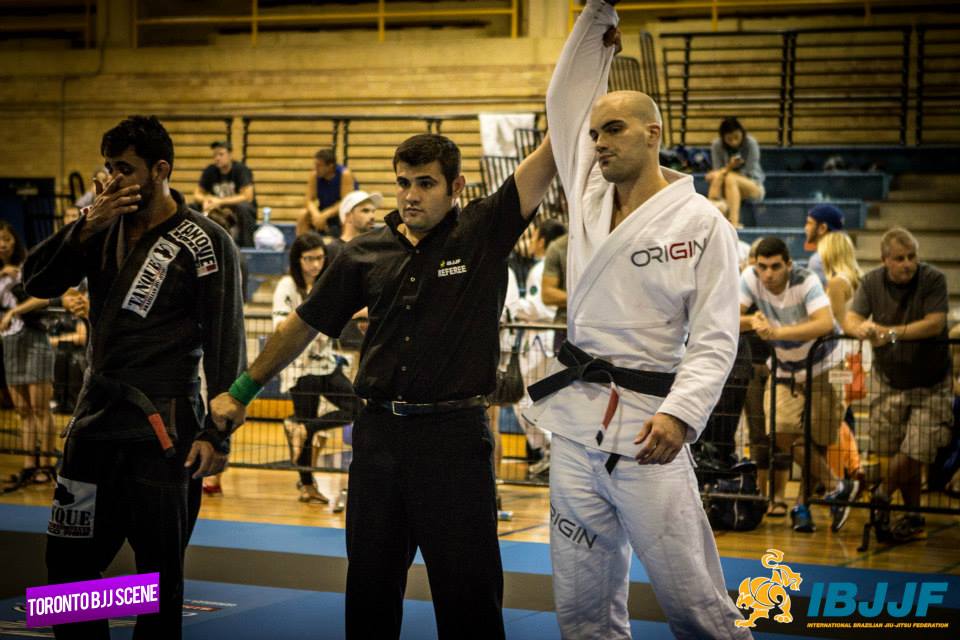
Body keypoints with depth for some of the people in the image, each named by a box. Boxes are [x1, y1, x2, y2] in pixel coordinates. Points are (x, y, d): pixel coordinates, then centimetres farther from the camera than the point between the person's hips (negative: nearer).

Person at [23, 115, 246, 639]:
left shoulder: (205, 243, -8)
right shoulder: (107, 229, 10)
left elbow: (225, 346, -10)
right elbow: (37, 281, 3)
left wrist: (216, 434, -16)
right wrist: (86, 226, -10)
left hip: (160, 430, -6)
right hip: (94, 419, 6)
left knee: (160, 570, 2)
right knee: (67, 558, 10)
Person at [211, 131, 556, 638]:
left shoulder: (484, 232, -2)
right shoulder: (366, 254, 6)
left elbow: (549, 159, -11)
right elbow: (303, 325, 15)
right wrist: (242, 391, 18)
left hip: (455, 431, -3)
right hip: (379, 432, 4)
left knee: (469, 590, 1)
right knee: (370, 583, 13)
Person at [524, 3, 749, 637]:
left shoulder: (702, 223, -5)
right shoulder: (589, 195, 11)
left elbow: (715, 338, -9)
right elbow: (565, 100, 16)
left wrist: (680, 413, -23)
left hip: (647, 428, -5)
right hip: (576, 421, 6)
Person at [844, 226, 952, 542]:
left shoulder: (933, 279, -13)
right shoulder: (873, 282, -2)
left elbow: (935, 323, -24)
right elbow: (850, 320, -10)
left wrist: (891, 333, -33)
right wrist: (862, 329, -35)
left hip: (929, 383, -3)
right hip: (888, 381, 3)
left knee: (916, 452, -8)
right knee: (898, 454, 6)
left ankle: (882, 496, 16)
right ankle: (913, 516, 23)